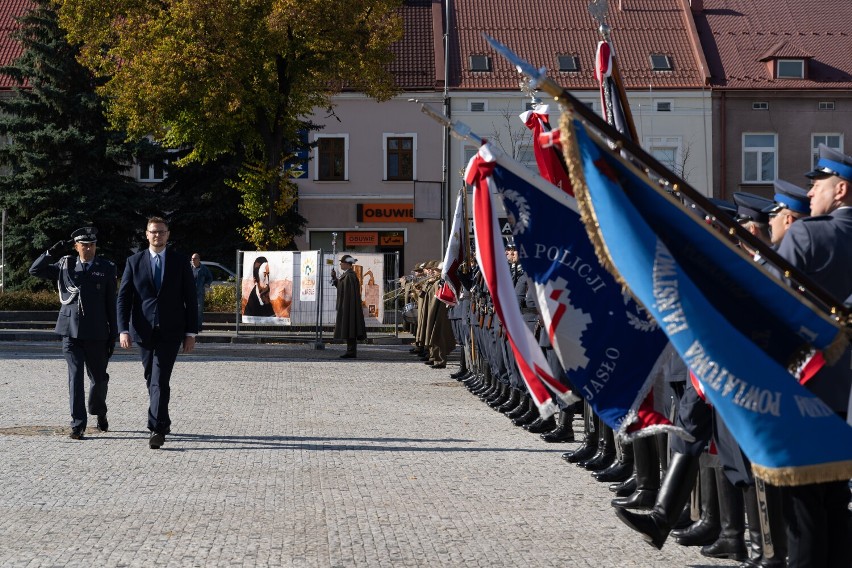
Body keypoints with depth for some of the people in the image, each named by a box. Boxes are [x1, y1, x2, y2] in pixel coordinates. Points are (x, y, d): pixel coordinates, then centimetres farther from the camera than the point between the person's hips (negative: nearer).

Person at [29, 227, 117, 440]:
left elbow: (111, 304, 3)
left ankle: (99, 411, 36)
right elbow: (35, 270, 7)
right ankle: (78, 424, 0)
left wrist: (113, 334, 1)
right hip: (70, 330, 0)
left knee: (99, 378, 8)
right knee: (75, 377, -4)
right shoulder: (65, 266, 6)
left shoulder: (106, 269, 3)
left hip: (96, 332, 0)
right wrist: (52, 252, -7)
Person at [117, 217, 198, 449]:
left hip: (170, 331, -2)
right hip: (144, 331, 2)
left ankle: (157, 429, -14)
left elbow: (190, 299, 4)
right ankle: (163, 421, 28)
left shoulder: (180, 262, 4)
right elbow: (123, 297, 3)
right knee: (151, 379, 12)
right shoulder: (134, 262, 5)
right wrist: (124, 329, -7)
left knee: (160, 380, -12)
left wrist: (191, 332, 0)